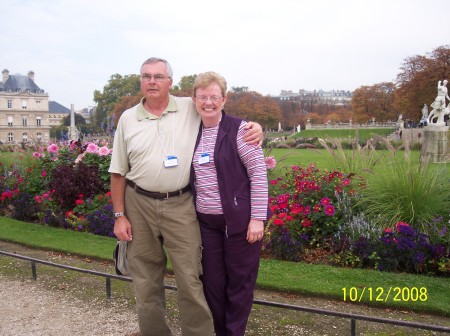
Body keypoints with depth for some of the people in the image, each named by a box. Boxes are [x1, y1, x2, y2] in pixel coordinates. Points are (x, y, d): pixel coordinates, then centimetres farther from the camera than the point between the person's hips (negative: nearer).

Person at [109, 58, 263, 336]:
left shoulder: (191, 109, 1)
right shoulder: (128, 119, 6)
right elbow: (118, 172, 7)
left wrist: (254, 127, -9)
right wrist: (119, 216, 2)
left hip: (180, 205, -2)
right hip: (139, 204, 2)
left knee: (190, 279, 0)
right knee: (146, 281, 13)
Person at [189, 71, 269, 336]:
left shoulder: (238, 129, -9)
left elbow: (259, 172, -11)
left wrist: (257, 218, -15)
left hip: (239, 219, -5)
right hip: (206, 221, 5)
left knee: (240, 281, 8)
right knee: (212, 280, 13)